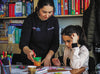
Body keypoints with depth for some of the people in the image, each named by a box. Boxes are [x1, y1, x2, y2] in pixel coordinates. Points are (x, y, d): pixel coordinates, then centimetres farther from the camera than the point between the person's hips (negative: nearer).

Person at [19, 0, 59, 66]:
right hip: (31, 59, -2)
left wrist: (48, 57, -14)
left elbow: (55, 44, 2)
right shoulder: (30, 20, -10)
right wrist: (28, 51, -35)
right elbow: (23, 44, -14)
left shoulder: (54, 21, 0)